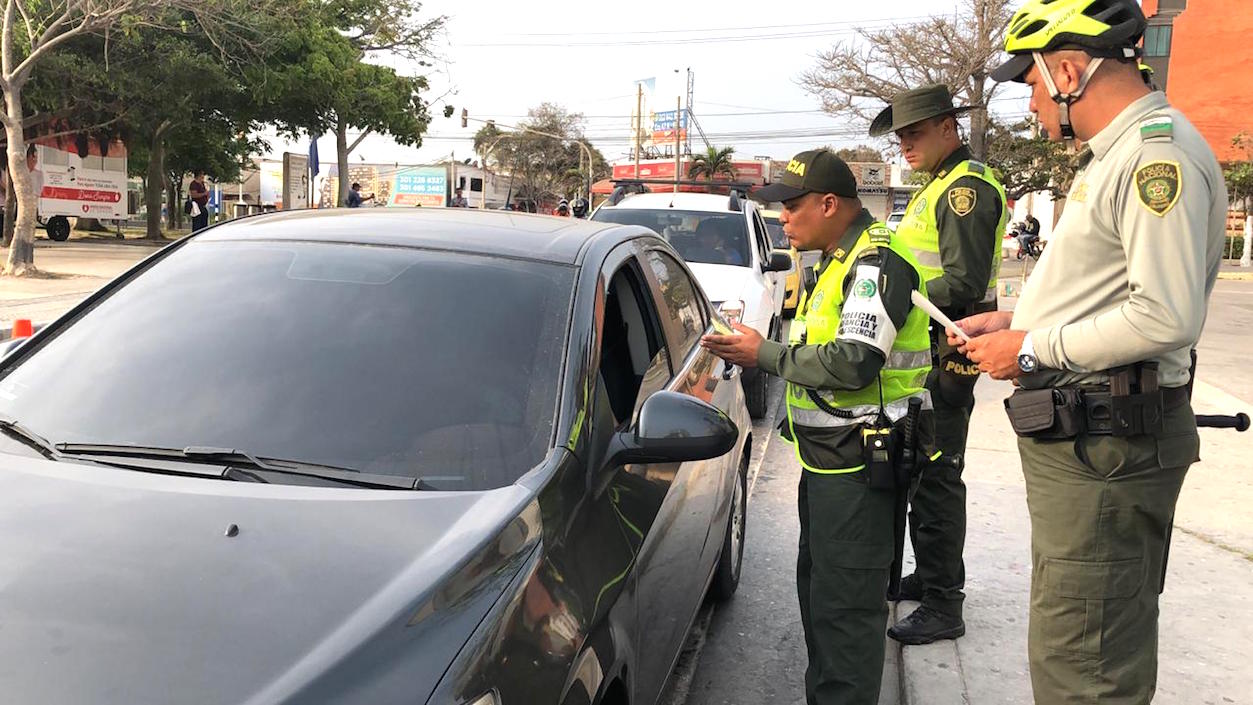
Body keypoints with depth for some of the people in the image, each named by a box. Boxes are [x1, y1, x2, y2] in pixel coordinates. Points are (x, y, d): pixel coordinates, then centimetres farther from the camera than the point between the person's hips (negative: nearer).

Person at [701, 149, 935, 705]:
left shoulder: (876, 262, -16)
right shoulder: (841, 260, 18)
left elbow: (854, 363, -26)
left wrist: (765, 355, -17)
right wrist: (757, 352, 7)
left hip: (858, 466, -11)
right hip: (827, 460, 11)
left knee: (846, 605, -5)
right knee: (817, 586, 19)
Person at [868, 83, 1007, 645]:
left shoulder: (967, 188, -15)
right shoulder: (939, 186, 18)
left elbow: (964, 285, -23)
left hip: (946, 359, -11)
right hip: (926, 351, 11)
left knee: (937, 476, -5)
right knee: (922, 469, 18)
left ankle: (943, 606, 4)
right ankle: (931, 575, 33)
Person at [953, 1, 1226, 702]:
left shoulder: (1160, 152, -17)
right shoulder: (1115, 155, 17)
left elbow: (1166, 317, -26)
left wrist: (1033, 350, -16)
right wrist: (1012, 321, 14)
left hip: (1107, 446, -11)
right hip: (1083, 437, 11)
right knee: (1107, 645, 23)